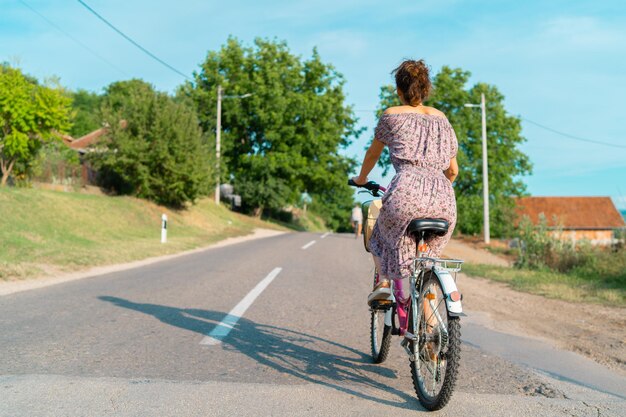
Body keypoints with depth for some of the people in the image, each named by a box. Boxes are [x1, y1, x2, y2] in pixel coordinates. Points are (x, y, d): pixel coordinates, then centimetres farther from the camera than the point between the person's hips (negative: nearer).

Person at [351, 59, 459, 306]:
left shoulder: (392, 115, 13)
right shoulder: (441, 118, 22)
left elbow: (372, 154, 26)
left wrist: (361, 179, 45)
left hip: (407, 194, -3)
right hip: (445, 201, 3)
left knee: (382, 234, 28)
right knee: (427, 255, 25)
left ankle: (383, 282, 8)